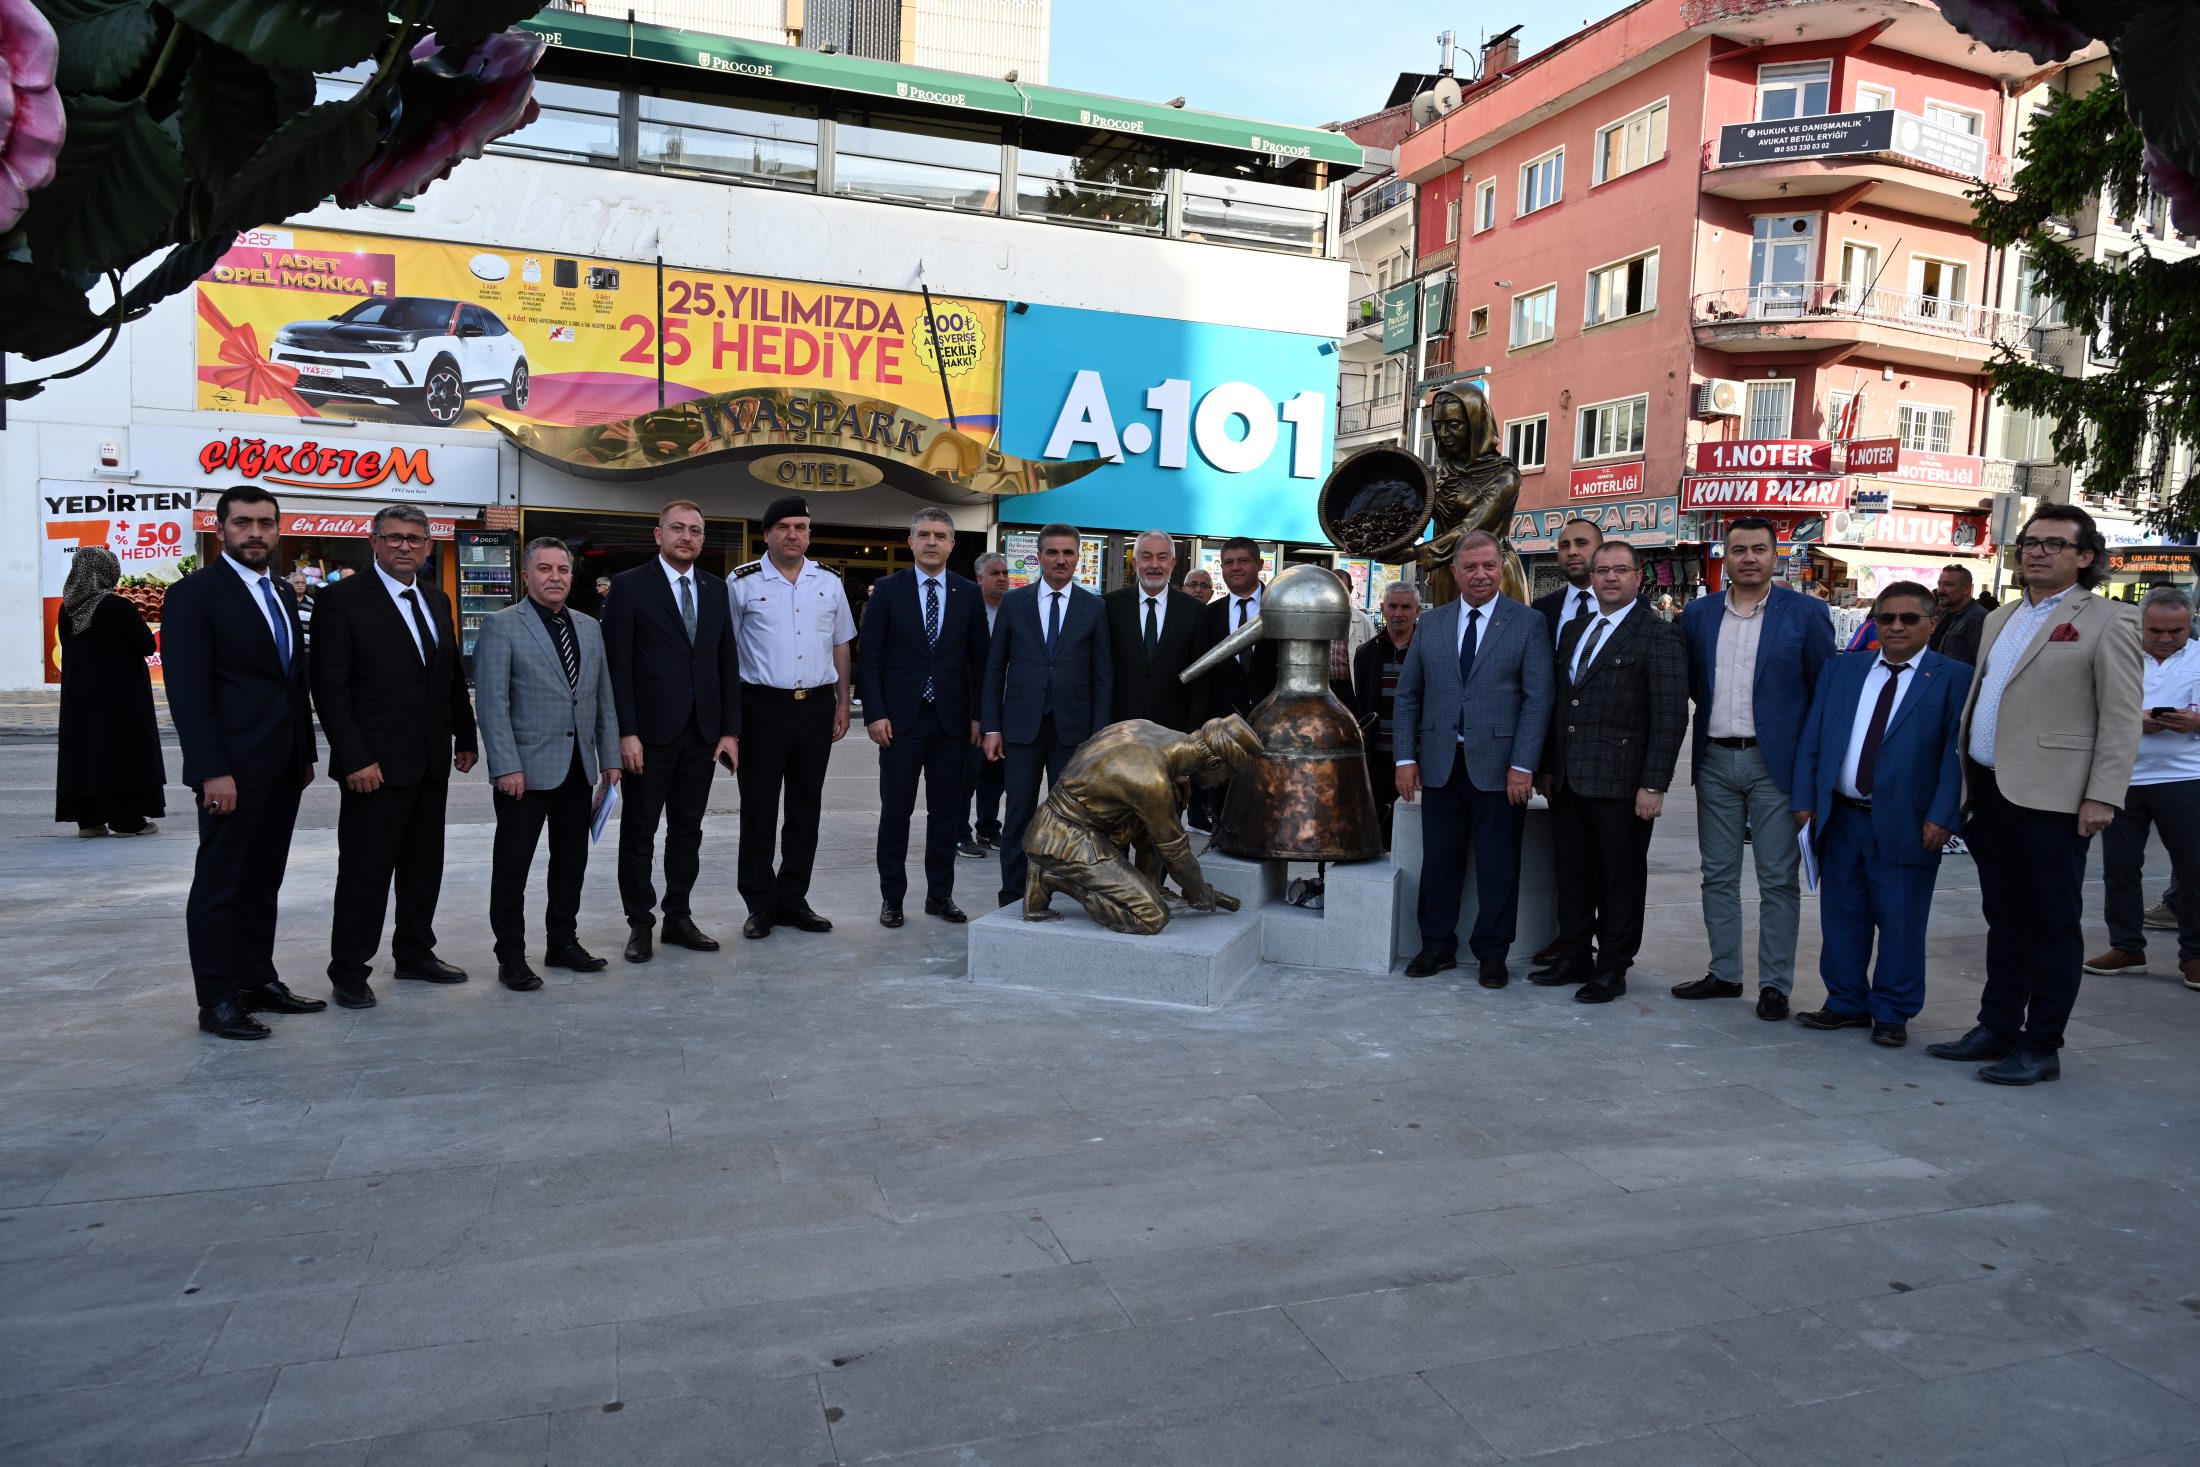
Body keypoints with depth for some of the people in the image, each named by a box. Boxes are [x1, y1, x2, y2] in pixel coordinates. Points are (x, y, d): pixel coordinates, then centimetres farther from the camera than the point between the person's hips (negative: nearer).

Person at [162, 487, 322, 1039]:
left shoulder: (282, 594, 15)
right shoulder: (194, 594, -8)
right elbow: (187, 690, -14)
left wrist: (306, 754, 15)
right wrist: (213, 771, -19)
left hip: (282, 768, 7)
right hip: (233, 769, -7)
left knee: (263, 881, 13)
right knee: (220, 885, 2)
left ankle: (259, 982, 22)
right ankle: (218, 1001, 9)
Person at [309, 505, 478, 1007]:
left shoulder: (436, 599, 11)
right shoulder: (343, 599, -9)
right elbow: (329, 688, -12)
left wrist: (465, 737, 12)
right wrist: (356, 759, -17)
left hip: (432, 761, 7)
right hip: (376, 763, -6)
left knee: (424, 866, 15)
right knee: (365, 871, 1)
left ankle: (414, 955, 28)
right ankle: (348, 971, 14)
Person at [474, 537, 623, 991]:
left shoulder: (589, 628, 11)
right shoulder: (501, 626, -6)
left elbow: (604, 697, 13)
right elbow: (492, 701, -12)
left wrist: (610, 758, 8)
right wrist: (506, 766, -18)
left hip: (579, 768, 6)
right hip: (525, 769, -5)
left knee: (572, 861, 13)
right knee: (512, 866, 3)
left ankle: (563, 942, 26)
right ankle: (511, 957, 13)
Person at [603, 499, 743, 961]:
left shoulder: (716, 590, 11)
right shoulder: (629, 586, -3)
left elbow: (727, 663, 10)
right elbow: (617, 664, -8)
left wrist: (730, 730, 4)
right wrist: (626, 732, -14)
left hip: (702, 733, 4)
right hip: (649, 733, -4)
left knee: (687, 831, 11)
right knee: (639, 832, 6)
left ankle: (679, 918, 21)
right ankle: (640, 924, 16)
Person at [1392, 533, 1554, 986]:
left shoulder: (1528, 623, -1)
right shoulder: (1432, 623, 10)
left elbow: (1537, 698, -6)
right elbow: (1408, 695, 11)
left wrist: (1523, 765, -13)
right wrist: (1406, 757, 3)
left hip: (1498, 767, -3)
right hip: (1440, 764, 3)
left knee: (1498, 866, 5)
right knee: (1439, 861, 9)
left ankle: (1492, 953, 18)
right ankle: (1437, 945, 22)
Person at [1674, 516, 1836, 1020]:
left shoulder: (1806, 613, -3)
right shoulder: (1698, 614, 7)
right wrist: (1715, 716, 4)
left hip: (1775, 762, -4)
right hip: (1715, 761, 4)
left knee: (1779, 880, 2)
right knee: (1718, 875, 11)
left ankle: (1775, 984, 11)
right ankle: (1724, 973, 22)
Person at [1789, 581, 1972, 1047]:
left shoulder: (1955, 678, -2)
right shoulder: (1841, 669, 10)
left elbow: (1957, 753, -8)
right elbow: (1811, 738, 9)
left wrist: (1942, 816, -15)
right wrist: (1805, 799, 2)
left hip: (1905, 824, -4)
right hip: (1840, 817, 4)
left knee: (1900, 922, 5)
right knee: (1841, 915, 12)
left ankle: (1892, 1013, 19)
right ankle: (1846, 1003, 25)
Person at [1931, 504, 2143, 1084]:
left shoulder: (2106, 623, -4)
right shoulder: (1999, 619, 17)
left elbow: (2122, 719, -9)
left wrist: (2102, 798, -15)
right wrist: (1966, 784, 15)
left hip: (2050, 797, -6)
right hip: (1991, 791, 7)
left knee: (2053, 924, 3)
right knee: (2005, 920, 14)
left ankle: (2040, 1047, 10)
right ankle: (1997, 1028, 24)